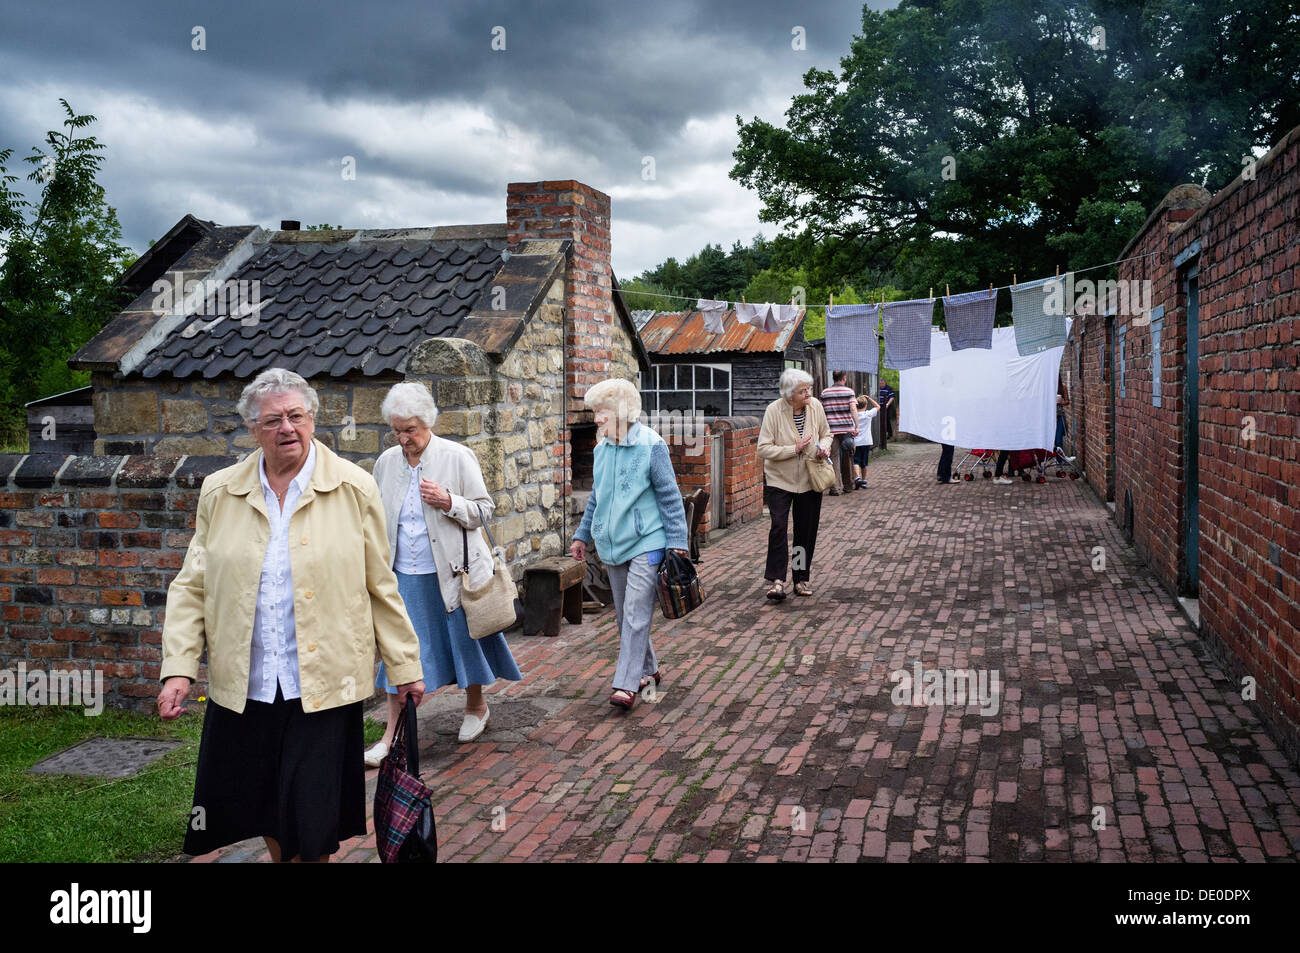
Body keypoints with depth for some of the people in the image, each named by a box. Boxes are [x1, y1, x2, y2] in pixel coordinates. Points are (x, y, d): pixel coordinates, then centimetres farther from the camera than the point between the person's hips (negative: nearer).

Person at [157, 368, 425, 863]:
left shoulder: (354, 488, -2)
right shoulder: (219, 492, 5)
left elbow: (381, 586, 2)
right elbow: (192, 586, 8)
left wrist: (405, 667, 5)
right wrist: (179, 668, -2)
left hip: (323, 685, -2)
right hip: (243, 685, 3)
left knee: (312, 825, 1)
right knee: (262, 808, 14)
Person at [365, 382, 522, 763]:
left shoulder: (457, 457, -8)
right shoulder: (386, 462, 5)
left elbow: (482, 510, -5)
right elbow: (378, 517, 18)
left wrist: (448, 502, -23)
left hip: (451, 571, -3)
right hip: (405, 576, 3)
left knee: (465, 640, 11)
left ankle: (476, 707, 36)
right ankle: (391, 736, 11)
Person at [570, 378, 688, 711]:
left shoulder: (650, 445, -11)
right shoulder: (602, 449, 7)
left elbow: (669, 496, -8)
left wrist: (677, 542, -11)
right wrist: (582, 535, 20)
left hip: (645, 542, -7)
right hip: (612, 544, 7)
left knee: (635, 614, -9)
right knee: (624, 614, 13)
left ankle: (626, 684, -7)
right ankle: (647, 670, 29)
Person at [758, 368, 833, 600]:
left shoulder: (815, 406, -5)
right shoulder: (774, 410, -16)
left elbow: (826, 433, 13)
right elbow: (764, 449, -17)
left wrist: (824, 446, -9)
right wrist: (794, 449, -24)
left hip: (809, 479, 4)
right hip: (780, 479, -4)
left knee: (807, 530, 8)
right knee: (778, 526, -15)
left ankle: (801, 579, 20)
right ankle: (777, 580, -10)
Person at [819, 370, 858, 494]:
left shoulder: (825, 393, 5)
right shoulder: (849, 391, 0)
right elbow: (853, 410, -8)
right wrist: (856, 427, -9)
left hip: (831, 429, 0)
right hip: (847, 429, 0)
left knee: (833, 457, 0)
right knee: (847, 458, 11)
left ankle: (834, 488, -7)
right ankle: (848, 485, 20)